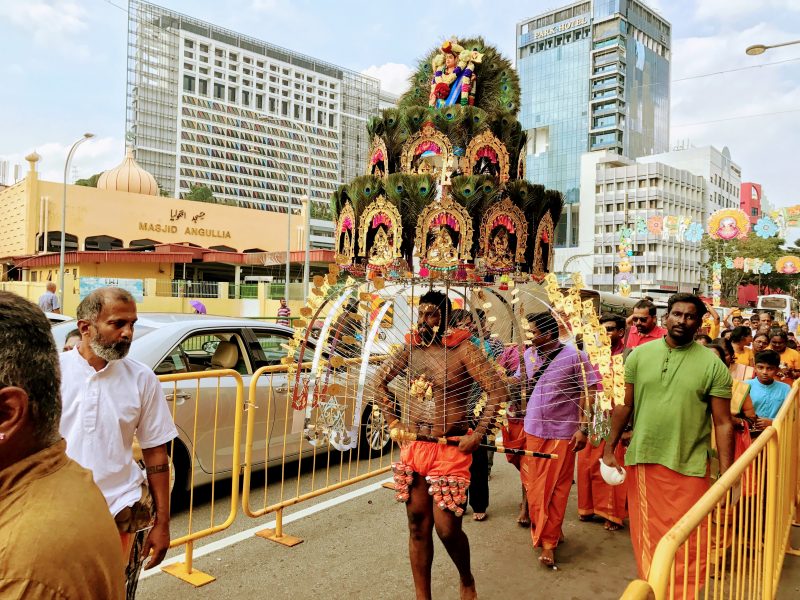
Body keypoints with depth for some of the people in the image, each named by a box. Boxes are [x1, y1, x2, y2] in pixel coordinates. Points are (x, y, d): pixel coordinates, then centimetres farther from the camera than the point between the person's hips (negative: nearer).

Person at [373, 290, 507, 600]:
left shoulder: (463, 350, -9)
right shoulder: (410, 348, 4)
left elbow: (498, 391, -10)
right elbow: (379, 379, 18)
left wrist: (477, 435, -12)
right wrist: (392, 420, 10)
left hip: (450, 450, -4)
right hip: (412, 447, 4)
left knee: (447, 528, -2)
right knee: (417, 526, 11)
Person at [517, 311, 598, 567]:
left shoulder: (574, 356, -11)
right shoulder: (529, 355, 3)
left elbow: (588, 391, -9)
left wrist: (583, 427, -13)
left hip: (562, 433, -4)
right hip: (532, 431, 5)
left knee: (556, 489, 5)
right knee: (533, 486, 13)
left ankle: (548, 541, 15)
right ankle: (542, 531, 33)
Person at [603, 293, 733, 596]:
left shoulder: (712, 365, -4)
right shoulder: (639, 355, 0)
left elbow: (723, 423, -3)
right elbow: (625, 406, 5)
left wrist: (727, 475, -6)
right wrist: (610, 449, 4)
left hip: (689, 466, -2)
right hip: (642, 459, 2)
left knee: (688, 543, 7)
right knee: (646, 535, 15)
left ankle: (685, 593, 28)